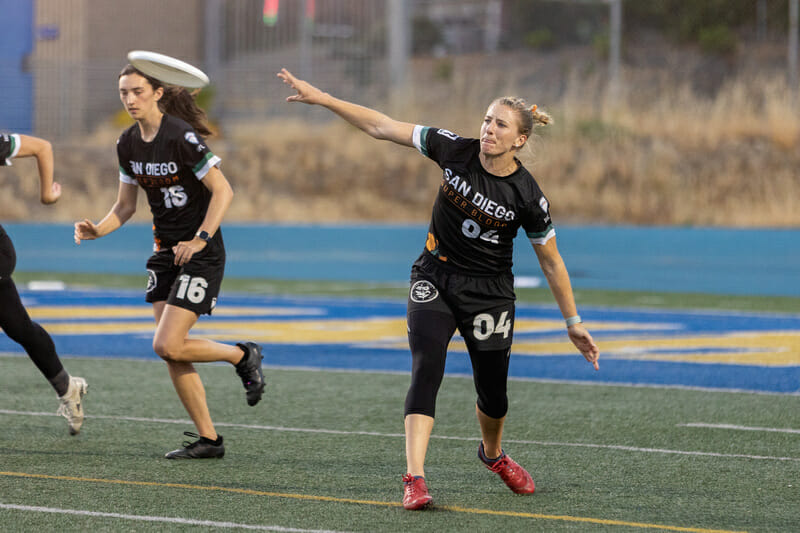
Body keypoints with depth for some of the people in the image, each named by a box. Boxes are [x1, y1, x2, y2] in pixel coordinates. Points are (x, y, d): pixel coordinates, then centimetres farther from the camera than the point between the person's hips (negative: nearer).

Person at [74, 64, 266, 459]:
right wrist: (97, 230, -7)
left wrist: (199, 240, -24)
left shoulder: (182, 137, -19)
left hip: (201, 254, -8)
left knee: (168, 346, -15)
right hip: (165, 253, 8)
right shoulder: (128, 144, 4)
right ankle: (207, 438, 13)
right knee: (170, 352, 3)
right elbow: (125, 206, 11)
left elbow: (223, 191, -18)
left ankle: (243, 356, 10)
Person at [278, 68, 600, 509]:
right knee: (425, 370, -18)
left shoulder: (528, 197, -16)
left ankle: (493, 454, 43)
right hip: (434, 280, 1)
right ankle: (415, 479, -25)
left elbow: (551, 261, -5)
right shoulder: (455, 151, -12)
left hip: (488, 292, -1)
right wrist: (320, 97, -14)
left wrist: (573, 323, -2)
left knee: (492, 392, 8)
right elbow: (382, 127, -10)